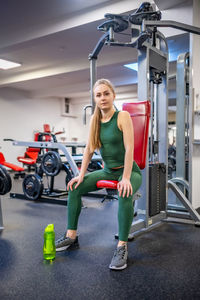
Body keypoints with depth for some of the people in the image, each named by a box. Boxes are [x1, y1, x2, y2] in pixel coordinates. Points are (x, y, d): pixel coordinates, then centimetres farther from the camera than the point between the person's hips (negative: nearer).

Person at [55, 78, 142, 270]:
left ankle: (122, 246, -22)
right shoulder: (94, 119, 4)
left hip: (128, 170, -6)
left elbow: (129, 149, -20)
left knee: (125, 194, -36)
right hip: (107, 171, 6)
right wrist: (81, 175, -5)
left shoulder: (122, 116, -13)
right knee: (75, 187, -3)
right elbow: (89, 149, 3)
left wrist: (125, 178, -28)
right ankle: (71, 236, 8)